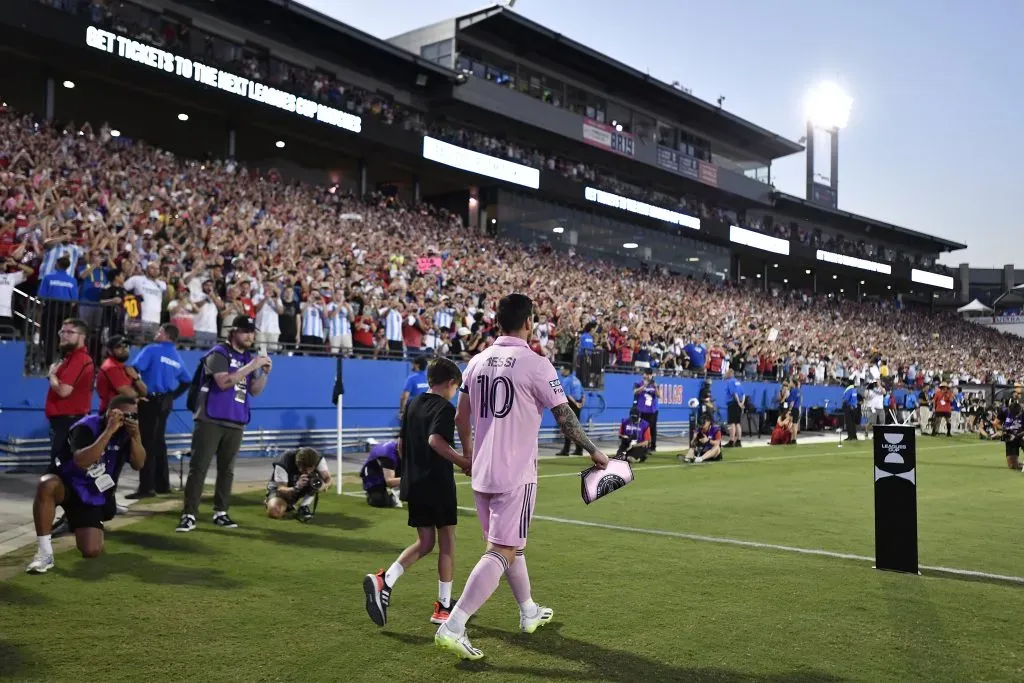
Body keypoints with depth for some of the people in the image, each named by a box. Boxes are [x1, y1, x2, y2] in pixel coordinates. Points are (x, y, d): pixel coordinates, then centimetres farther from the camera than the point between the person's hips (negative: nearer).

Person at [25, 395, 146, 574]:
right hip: (66, 485, -4)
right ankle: (45, 551, -28)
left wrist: (136, 436, -27)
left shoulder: (126, 432, -5)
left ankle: (75, 522, 26)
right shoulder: (86, 427, -21)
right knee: (47, 485, -41)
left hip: (94, 497, 4)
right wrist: (109, 431, -40)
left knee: (92, 551, -11)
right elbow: (81, 462, -37)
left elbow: (138, 464, -12)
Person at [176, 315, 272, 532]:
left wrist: (265, 372, -4)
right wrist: (251, 366, -21)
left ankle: (220, 512, 17)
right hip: (210, 420, -6)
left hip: (236, 423, 6)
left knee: (227, 469, 10)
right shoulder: (218, 353, -6)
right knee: (198, 467, -6)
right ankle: (189, 515, -4)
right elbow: (224, 382, -20)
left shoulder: (250, 358, 13)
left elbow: (255, 391, 12)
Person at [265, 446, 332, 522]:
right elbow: (280, 489, -31)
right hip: (285, 488, -2)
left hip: (303, 489, 2)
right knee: (274, 512, -32)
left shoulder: (318, 458, -25)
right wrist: (296, 488, -51)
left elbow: (328, 480, -25)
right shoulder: (283, 464, -33)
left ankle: (303, 509, -20)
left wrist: (320, 486, -48)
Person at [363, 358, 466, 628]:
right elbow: (435, 440, -27)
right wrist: (464, 462, -18)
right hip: (438, 485, -7)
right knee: (447, 542, 6)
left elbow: (401, 444, 16)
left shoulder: (413, 404, 13)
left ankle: (383, 581, -6)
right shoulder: (445, 408, -10)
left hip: (413, 484, 7)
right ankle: (444, 606, 13)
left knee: (424, 542, 14)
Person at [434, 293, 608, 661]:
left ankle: (530, 612, 35)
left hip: (481, 473, 7)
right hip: (515, 475, -7)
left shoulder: (477, 361, 6)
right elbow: (565, 417, -8)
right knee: (501, 552, -4)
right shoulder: (535, 364, -12)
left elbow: (461, 417, 13)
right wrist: (594, 452, 5)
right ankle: (453, 626, -11)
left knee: (511, 546, 21)